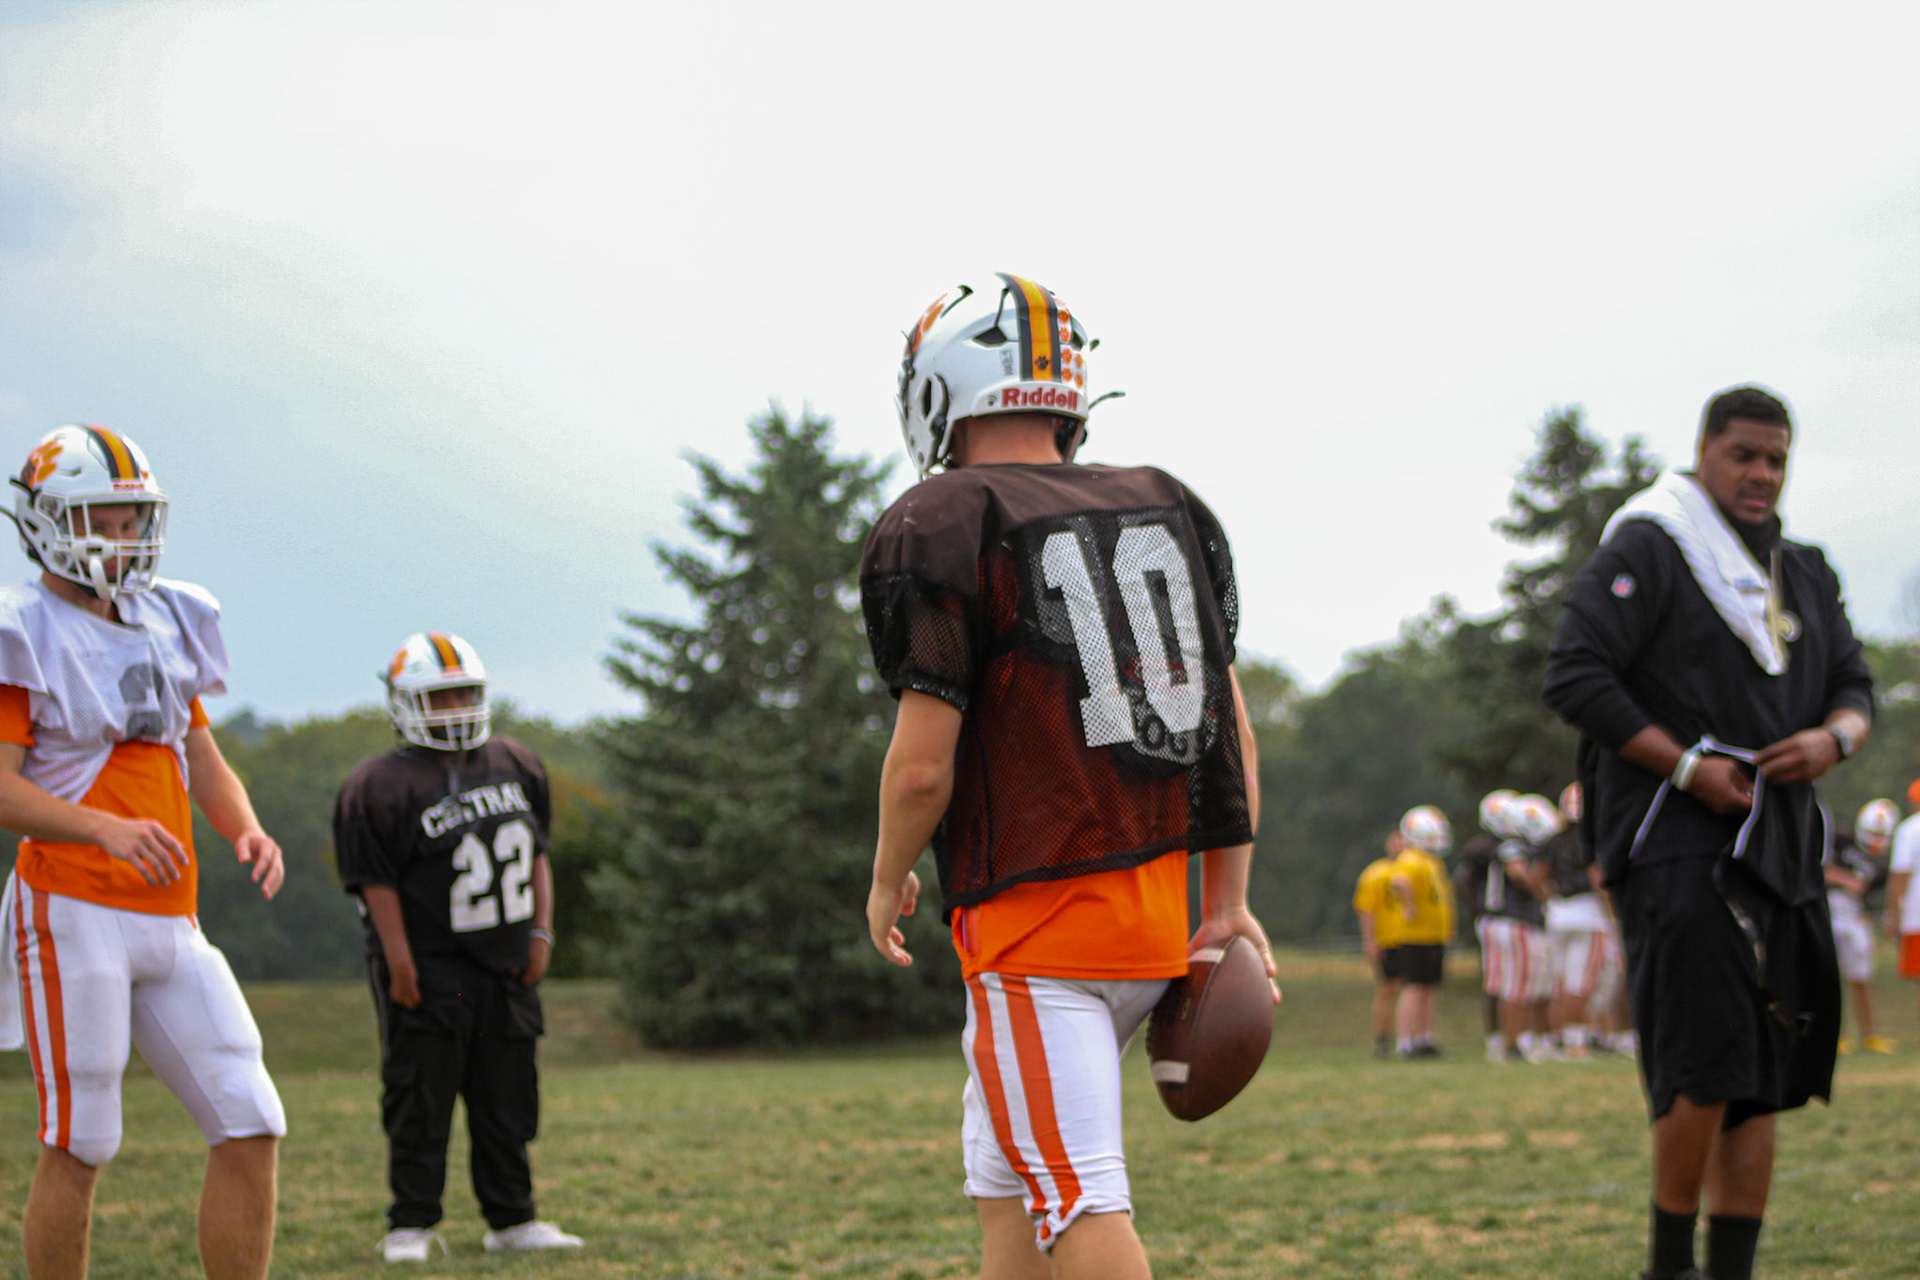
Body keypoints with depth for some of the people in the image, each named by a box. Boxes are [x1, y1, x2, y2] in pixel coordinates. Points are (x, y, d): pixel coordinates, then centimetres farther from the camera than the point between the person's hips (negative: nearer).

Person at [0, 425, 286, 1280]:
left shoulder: (166, 624, 15)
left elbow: (203, 761, 20)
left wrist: (247, 830, -1)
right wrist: (107, 829, -28)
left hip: (170, 922, 7)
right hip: (73, 911, -7)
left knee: (251, 1130, 0)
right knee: (77, 1149, -2)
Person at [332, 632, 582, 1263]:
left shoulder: (517, 767, 10)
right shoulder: (381, 786, -10)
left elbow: (536, 856, 15)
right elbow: (378, 882, -13)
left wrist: (540, 931, 6)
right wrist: (399, 963, -17)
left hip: (506, 970, 6)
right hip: (430, 969, -6)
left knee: (508, 1098, 10)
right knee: (420, 1102, -3)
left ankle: (511, 1219, 18)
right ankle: (411, 1224, 4)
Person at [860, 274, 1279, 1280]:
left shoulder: (940, 526, -10)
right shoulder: (1170, 510, 10)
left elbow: (924, 765, -12)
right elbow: (1228, 723, 11)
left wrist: (887, 882, 6)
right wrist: (1228, 904, 16)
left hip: (1031, 915, -7)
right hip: (1161, 910, 7)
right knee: (1004, 1171, 19)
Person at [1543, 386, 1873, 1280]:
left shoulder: (1804, 576, 18)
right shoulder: (1645, 552, -4)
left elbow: (1854, 688, 20)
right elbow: (1575, 677, -11)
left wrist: (1833, 739, -5)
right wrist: (1689, 767, -15)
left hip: (1778, 850, 7)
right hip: (1677, 845, -7)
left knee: (1764, 1077, 6)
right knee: (1710, 1063, -15)